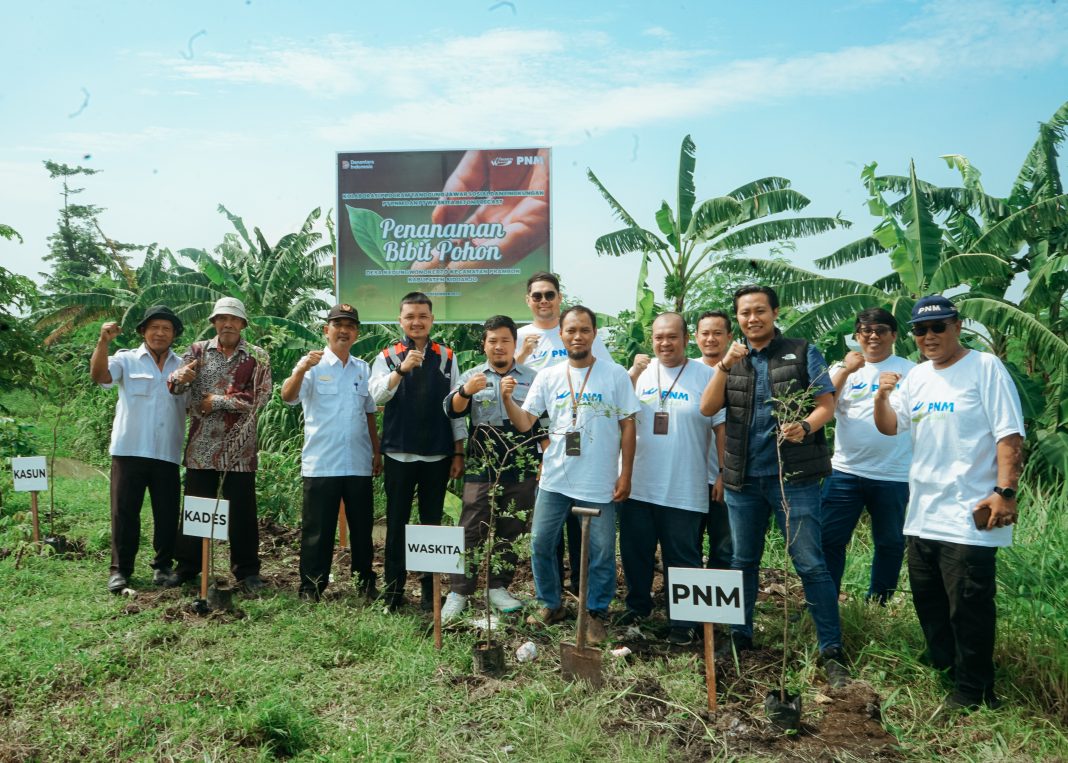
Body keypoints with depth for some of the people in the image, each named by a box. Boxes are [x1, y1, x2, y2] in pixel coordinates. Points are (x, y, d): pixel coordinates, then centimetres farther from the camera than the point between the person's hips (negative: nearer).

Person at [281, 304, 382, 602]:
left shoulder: (363, 369, 11)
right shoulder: (313, 364, -3)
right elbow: (288, 396, -19)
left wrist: (377, 452, 14)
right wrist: (302, 369, -38)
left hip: (359, 464, 4)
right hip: (321, 464, -4)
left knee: (362, 527, 12)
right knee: (317, 530, 4)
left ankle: (365, 581, 26)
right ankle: (311, 585, 15)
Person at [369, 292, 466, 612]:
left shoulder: (446, 357, 5)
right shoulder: (387, 357, 3)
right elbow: (377, 395, -13)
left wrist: (459, 453, 3)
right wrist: (402, 369, -28)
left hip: (437, 454, 1)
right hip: (399, 453, 0)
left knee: (432, 522, 8)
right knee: (396, 522, 7)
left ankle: (430, 589, 18)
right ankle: (393, 589, 17)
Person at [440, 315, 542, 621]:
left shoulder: (532, 378, 8)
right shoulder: (472, 376, 7)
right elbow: (452, 410, -6)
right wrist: (465, 391, -27)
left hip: (521, 470, 1)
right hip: (481, 469, -1)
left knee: (510, 531, 9)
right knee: (471, 530, -1)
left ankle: (498, 588, 21)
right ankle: (458, 593, 6)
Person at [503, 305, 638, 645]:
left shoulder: (615, 374, -3)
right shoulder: (547, 377, 2)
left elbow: (627, 426, -1)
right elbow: (524, 424, 2)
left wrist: (625, 474, -4)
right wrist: (507, 399, -17)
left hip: (600, 482, -2)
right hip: (555, 479, 3)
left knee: (601, 551, 7)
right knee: (541, 543, 9)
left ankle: (596, 614, 26)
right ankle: (550, 604, 29)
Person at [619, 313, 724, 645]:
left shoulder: (707, 376, -4)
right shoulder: (640, 374, 5)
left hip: (685, 490, -3)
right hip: (638, 486, 3)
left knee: (682, 558, 6)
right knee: (635, 552, 15)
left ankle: (683, 621, 21)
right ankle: (637, 605, 35)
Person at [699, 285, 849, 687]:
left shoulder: (803, 353, 1)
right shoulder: (733, 359, 10)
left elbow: (826, 405, -3)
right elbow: (707, 408, -2)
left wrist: (805, 427, -23)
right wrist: (725, 366, -15)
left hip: (795, 475, -4)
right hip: (743, 477, 4)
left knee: (810, 563, -4)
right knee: (743, 561, 15)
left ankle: (832, 650, 6)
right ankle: (740, 635, 29)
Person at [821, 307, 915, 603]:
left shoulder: (909, 370, 4)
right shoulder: (842, 368, 9)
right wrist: (845, 371, -14)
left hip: (893, 475, 0)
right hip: (845, 471, 1)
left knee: (889, 543, 12)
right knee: (828, 539, -1)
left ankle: (878, 605, 28)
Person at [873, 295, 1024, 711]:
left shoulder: (985, 367, -7)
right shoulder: (917, 376, 11)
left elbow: (1009, 434, -11)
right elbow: (889, 427, 11)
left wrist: (1005, 492, -18)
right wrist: (882, 397, -9)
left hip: (969, 515, -7)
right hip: (923, 512, 7)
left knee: (969, 606, -1)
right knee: (928, 599, 18)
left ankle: (973, 688, 14)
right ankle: (943, 669, 35)